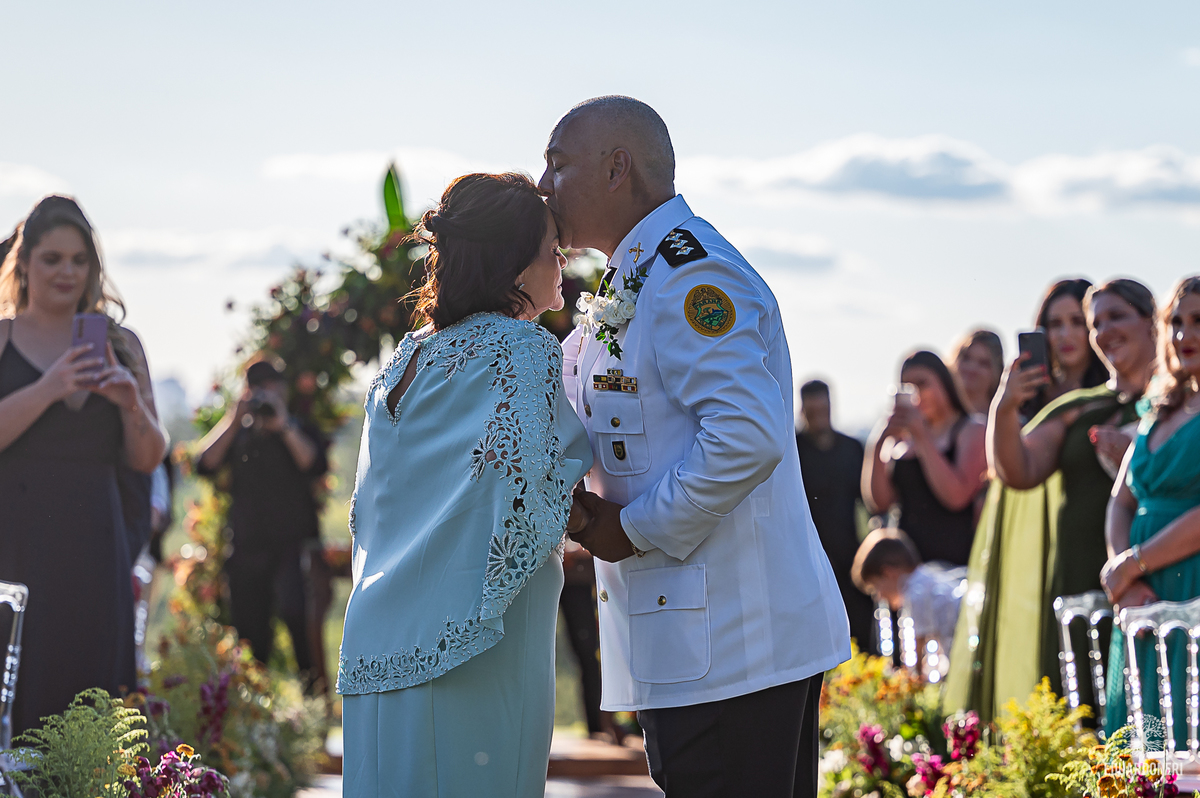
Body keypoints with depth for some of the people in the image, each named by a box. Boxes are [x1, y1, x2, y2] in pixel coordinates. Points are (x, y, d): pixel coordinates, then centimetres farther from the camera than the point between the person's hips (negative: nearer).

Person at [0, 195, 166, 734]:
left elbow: (147, 461, 13)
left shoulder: (119, 345, 14)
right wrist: (47, 389, -18)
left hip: (93, 546, 3)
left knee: (88, 691, -1)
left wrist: (132, 404, -5)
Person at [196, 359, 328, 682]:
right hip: (248, 547, 4)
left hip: (294, 543, -4)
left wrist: (284, 427, -12)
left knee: (293, 610, -28)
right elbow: (206, 465, 1)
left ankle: (310, 677, -17)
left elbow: (316, 465, -9)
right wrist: (235, 420, -5)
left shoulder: (301, 430, 11)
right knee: (249, 629, 3)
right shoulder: (238, 435, 17)